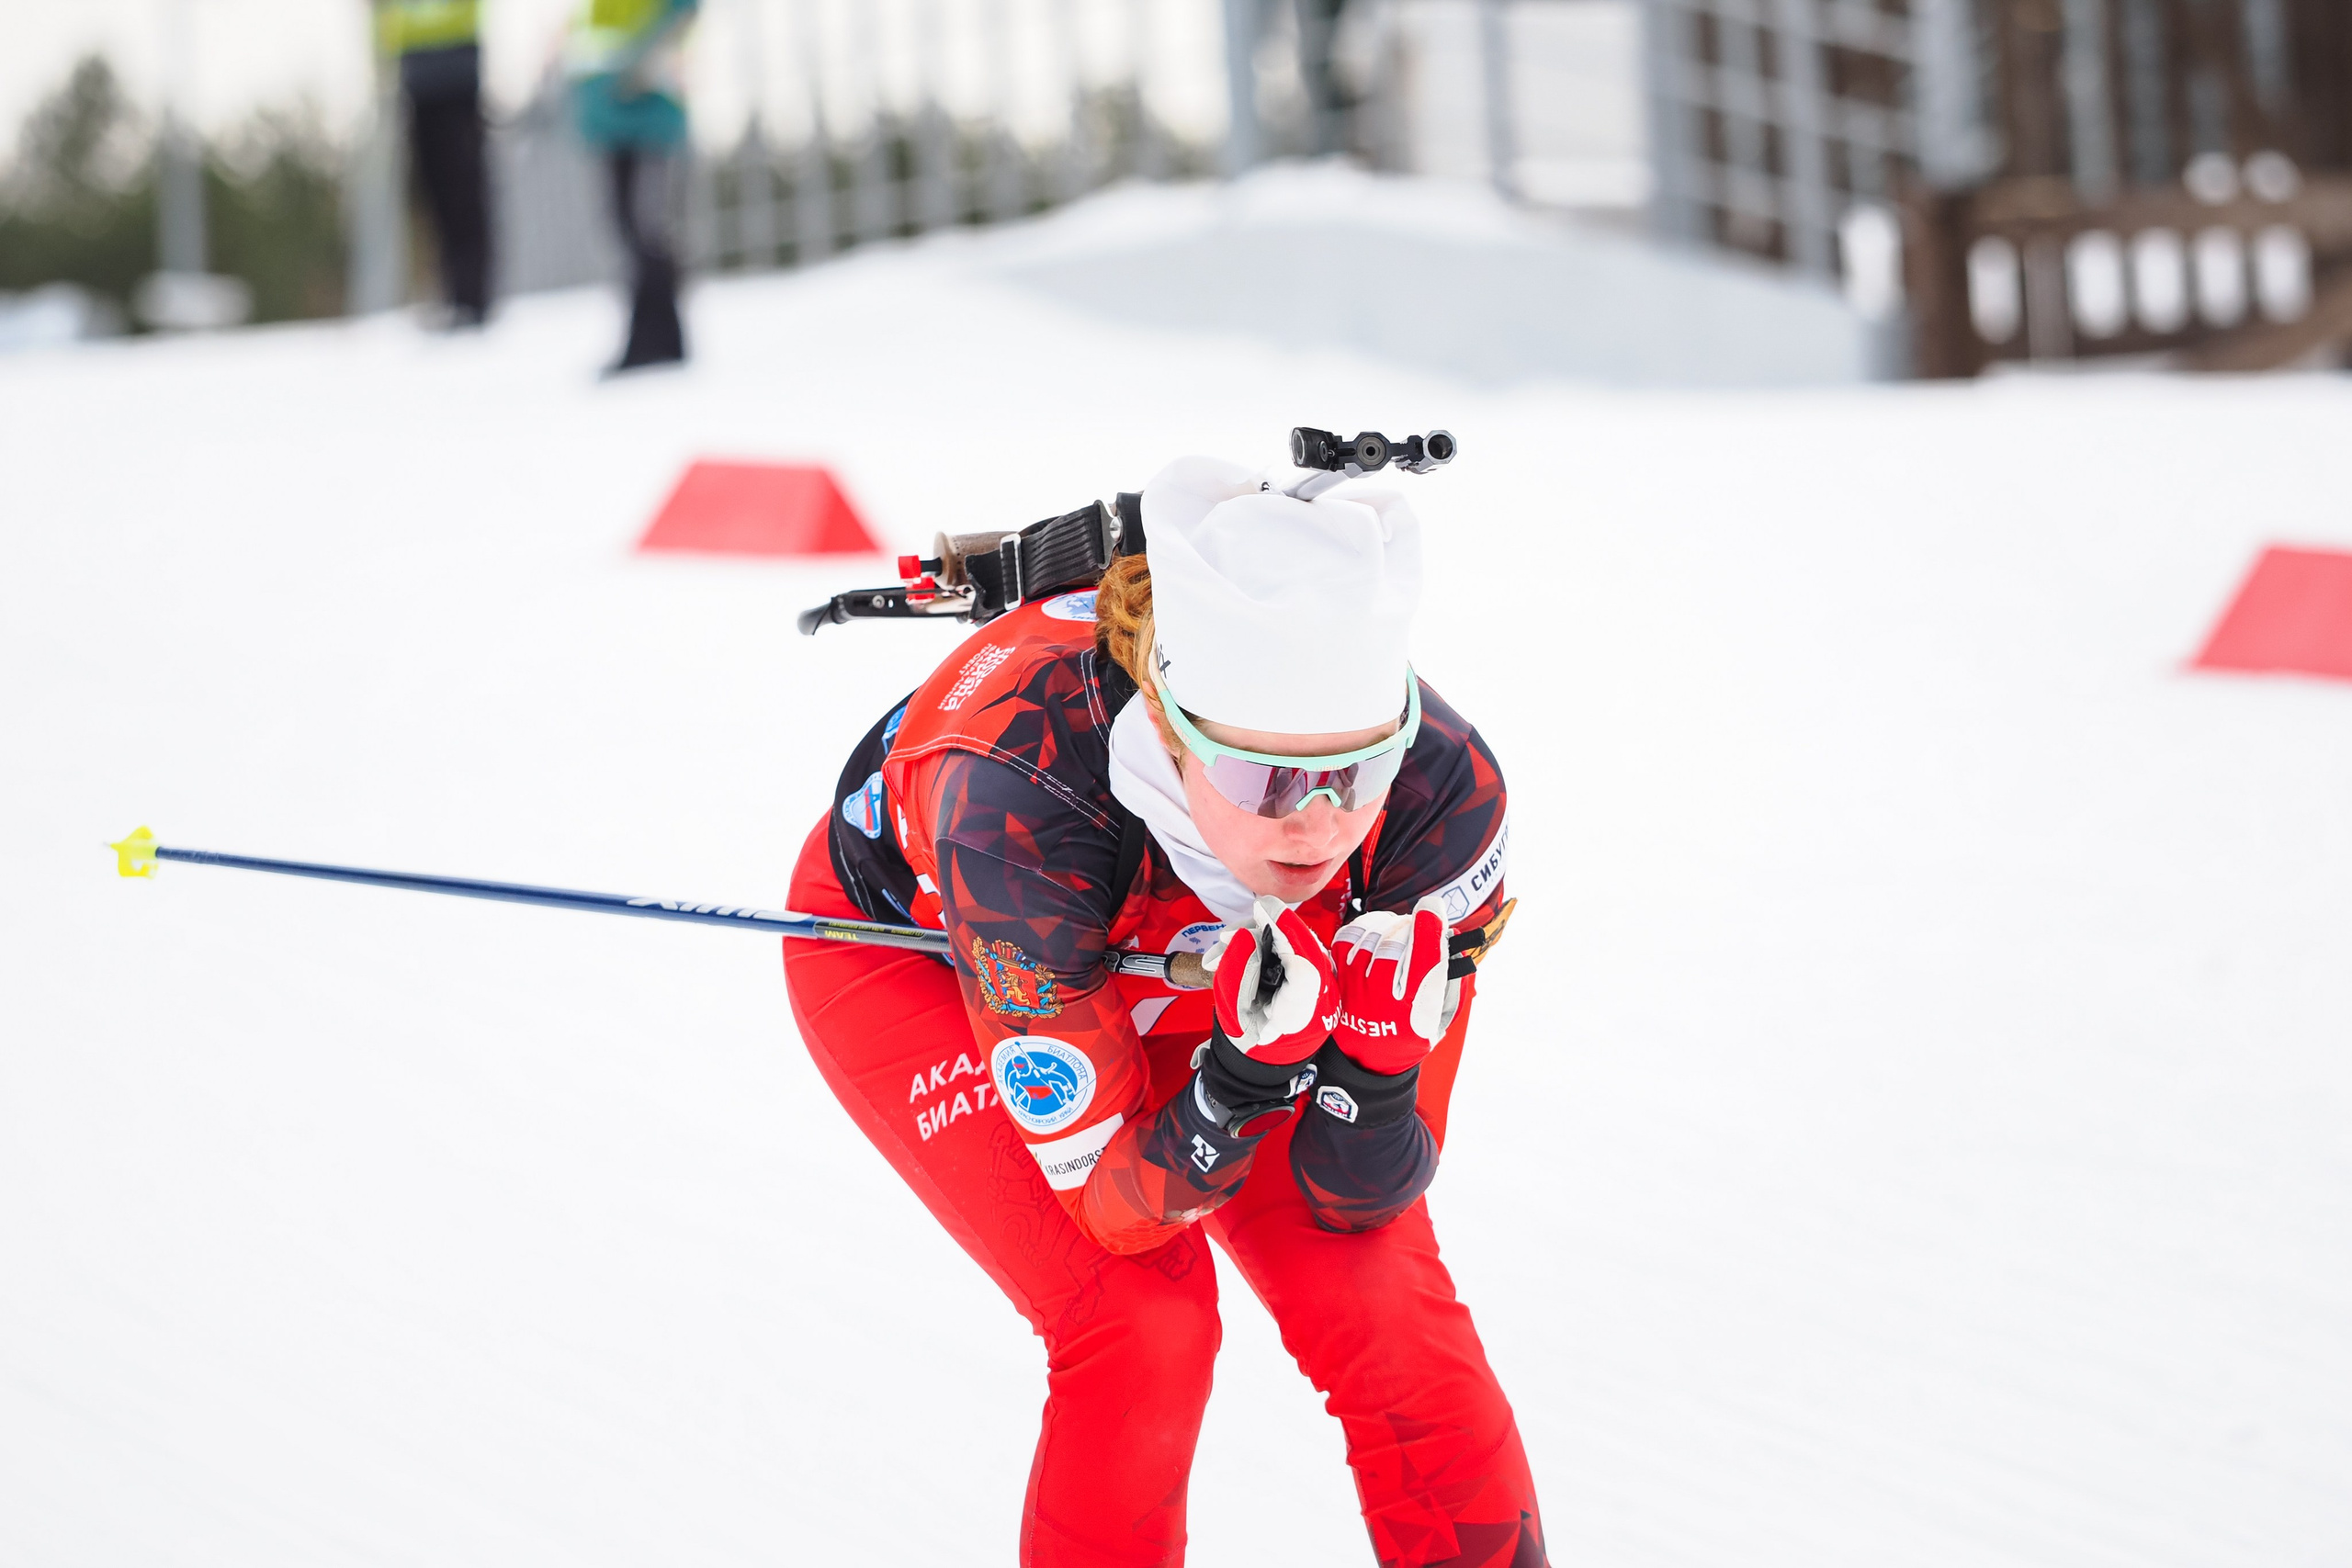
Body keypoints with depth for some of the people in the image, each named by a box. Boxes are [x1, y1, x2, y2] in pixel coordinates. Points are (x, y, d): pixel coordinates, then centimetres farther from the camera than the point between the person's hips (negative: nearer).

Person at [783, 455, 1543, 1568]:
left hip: (1178, 967, 3)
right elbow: (1114, 1205, -32)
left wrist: (1375, 1060, -42)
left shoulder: (1442, 790, -33)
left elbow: (1353, 1199, -22)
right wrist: (1244, 1069, -49)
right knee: (1138, 1319, -20)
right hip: (910, 953, -3)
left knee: (1378, 1300, -12)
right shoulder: (1016, 794, -42)